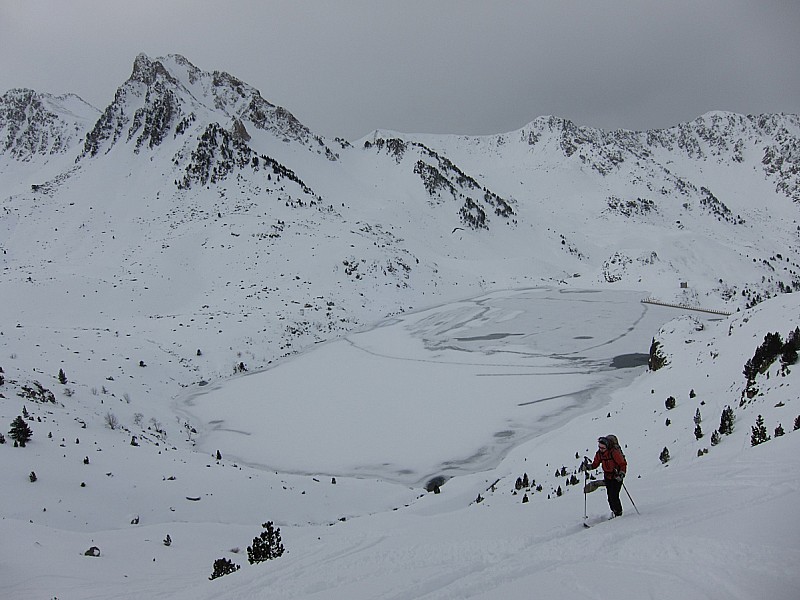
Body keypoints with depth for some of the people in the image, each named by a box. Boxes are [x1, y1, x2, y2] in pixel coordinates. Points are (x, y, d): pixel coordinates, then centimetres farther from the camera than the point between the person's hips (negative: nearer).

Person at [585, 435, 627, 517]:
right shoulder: (599, 453, -4)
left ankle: (619, 514, 3)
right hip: (607, 476, 6)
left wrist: (622, 474, -28)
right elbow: (595, 464, 7)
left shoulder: (614, 452, -22)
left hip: (616, 476, -6)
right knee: (610, 497, 3)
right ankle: (614, 512, 19)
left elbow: (623, 464, -16)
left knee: (614, 496, -12)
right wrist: (588, 466, -12)